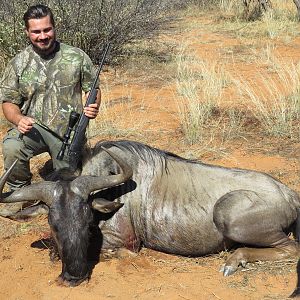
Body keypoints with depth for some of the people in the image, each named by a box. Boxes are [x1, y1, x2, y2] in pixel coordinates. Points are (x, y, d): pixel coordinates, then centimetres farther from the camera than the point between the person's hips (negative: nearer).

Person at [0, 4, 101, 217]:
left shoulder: (76, 57, 0)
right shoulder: (18, 63, 0)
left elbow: (93, 87, 8)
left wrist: (94, 107, -14)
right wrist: (18, 119, -20)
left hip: (69, 129, 1)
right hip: (33, 127, 0)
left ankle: (56, 166, 37)